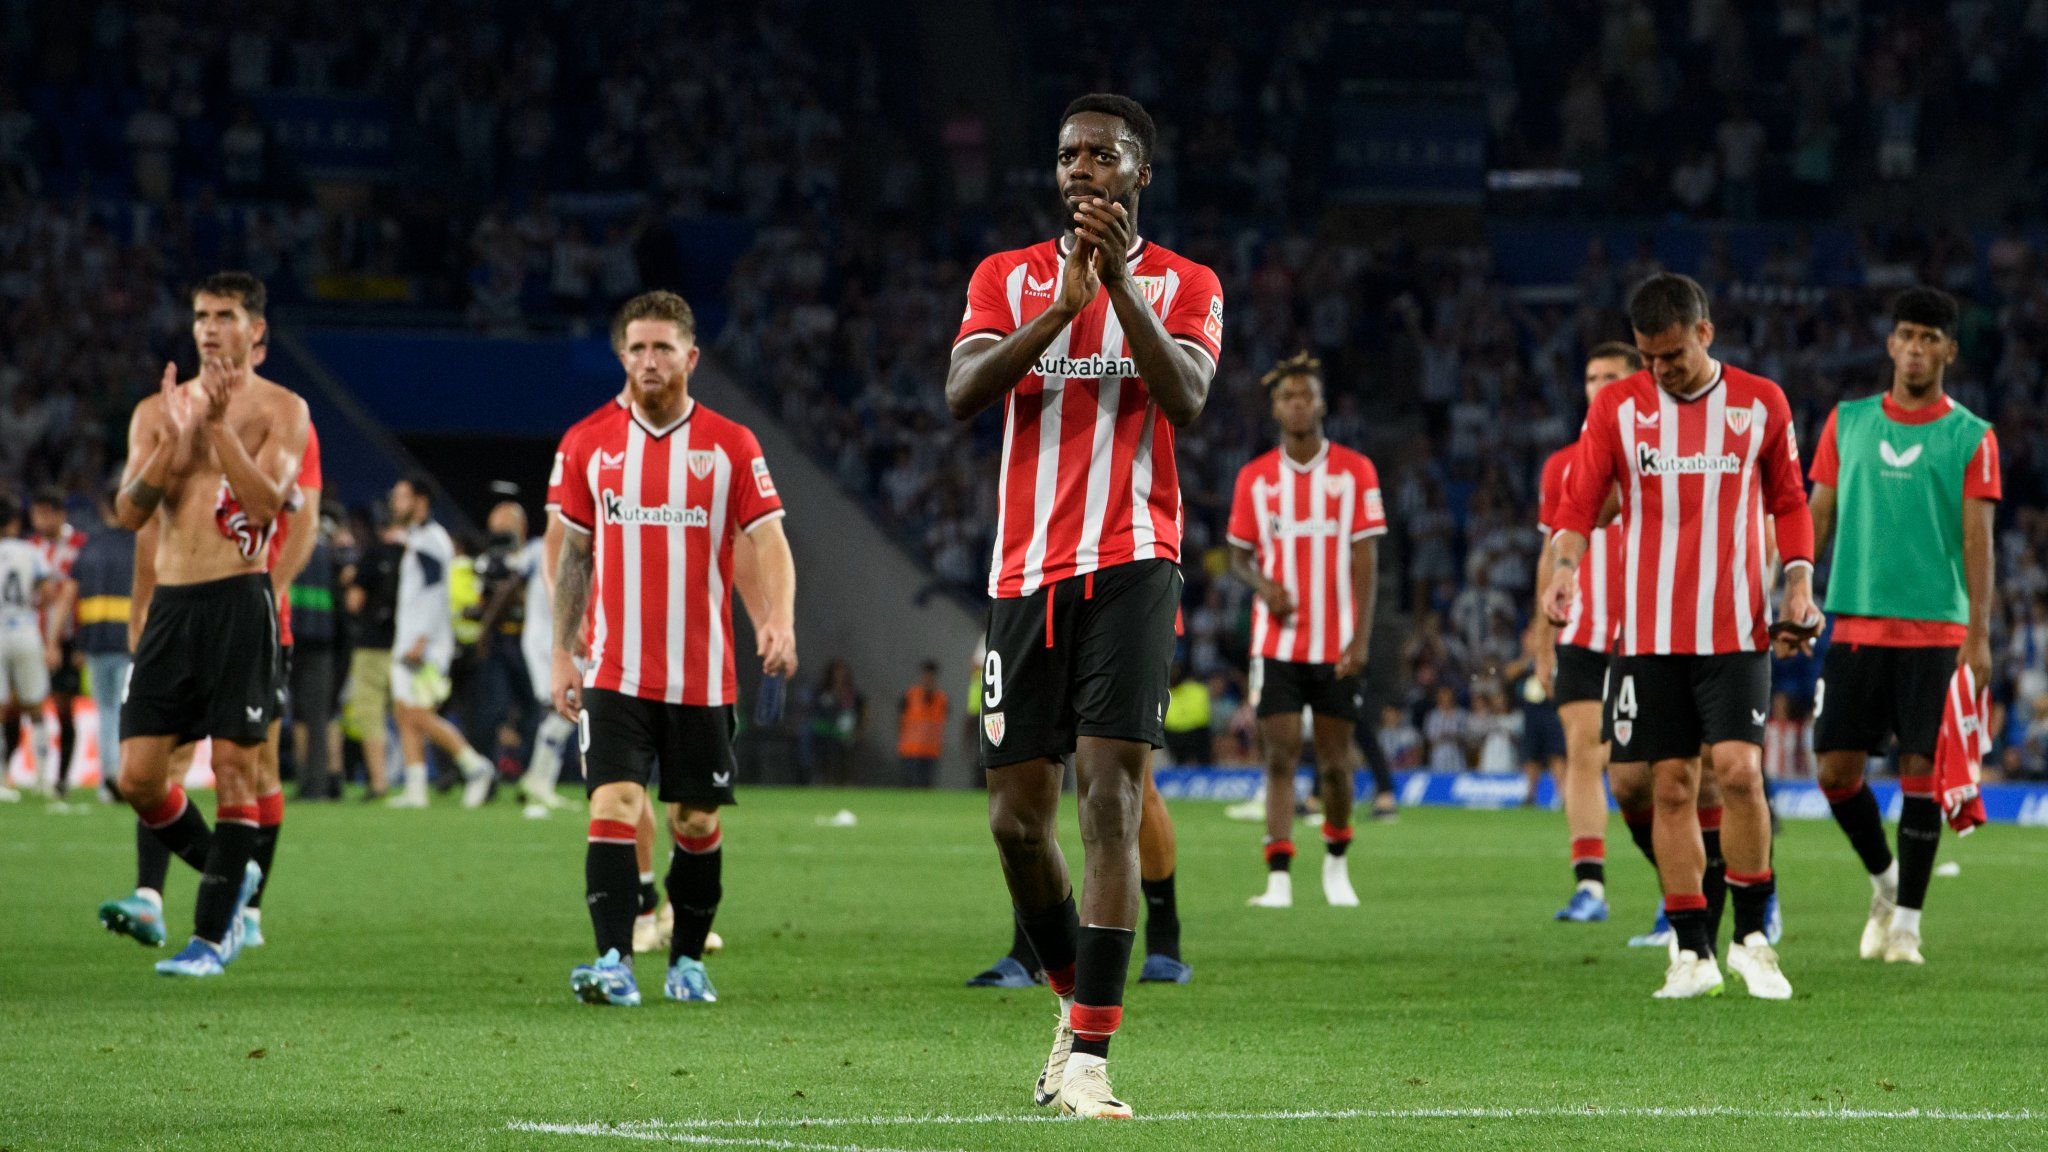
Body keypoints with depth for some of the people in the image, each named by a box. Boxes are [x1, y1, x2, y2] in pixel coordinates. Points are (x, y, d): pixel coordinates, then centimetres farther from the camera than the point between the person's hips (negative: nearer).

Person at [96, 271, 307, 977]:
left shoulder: (280, 410, 2)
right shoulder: (158, 410, 13)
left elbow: (266, 502, -12)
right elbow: (131, 514, 2)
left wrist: (219, 425, -16)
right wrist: (176, 438, -11)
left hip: (239, 602, -5)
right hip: (171, 603, 5)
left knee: (233, 768, -6)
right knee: (138, 776, 0)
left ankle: (214, 934, -1)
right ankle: (229, 873, 24)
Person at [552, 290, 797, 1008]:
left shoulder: (730, 446, 2)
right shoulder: (588, 444, 6)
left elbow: (769, 541, -3)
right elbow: (573, 556, 12)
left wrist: (779, 619, -21)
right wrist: (563, 654, 8)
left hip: (702, 674, 0)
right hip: (614, 673, 0)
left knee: (697, 823, 6)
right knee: (614, 805, -15)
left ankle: (687, 960, 22)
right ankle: (614, 963, -20)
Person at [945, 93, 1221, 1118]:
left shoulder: (1183, 286, 6)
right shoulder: (1008, 277, 11)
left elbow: (1185, 400, -12)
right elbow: (962, 392, -6)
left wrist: (1121, 282, -20)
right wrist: (1063, 306, -16)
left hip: (1130, 565, -3)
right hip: (1026, 568, 3)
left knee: (1111, 796, -15)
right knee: (1017, 817, 4)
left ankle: (1090, 1055, -18)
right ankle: (1075, 1001, 28)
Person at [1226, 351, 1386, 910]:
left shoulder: (1355, 471, 1)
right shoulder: (1255, 478, 6)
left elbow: (1366, 560, -2)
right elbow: (1239, 554, 12)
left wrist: (1361, 638, -9)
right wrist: (1262, 583, -11)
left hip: (1337, 648, -1)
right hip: (1277, 646, 1)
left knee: (1335, 762, 4)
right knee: (1281, 757, -7)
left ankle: (1336, 863, 26)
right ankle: (1279, 878, -10)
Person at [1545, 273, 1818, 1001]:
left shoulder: (1761, 404, 4)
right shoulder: (1617, 408, 3)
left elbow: (1788, 502, 13)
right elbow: (1580, 503, 0)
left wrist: (1799, 581, 0)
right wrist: (1564, 567, -18)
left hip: (1735, 630, -1)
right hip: (1649, 633, 1)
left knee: (1738, 770, -15)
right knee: (1672, 785, 1)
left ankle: (1752, 936, 0)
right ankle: (1693, 952, 8)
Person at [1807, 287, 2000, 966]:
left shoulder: (1971, 438, 2)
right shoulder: (1848, 423, 11)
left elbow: (1977, 542, -2)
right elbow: (1817, 519, 12)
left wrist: (1979, 635, -11)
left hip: (1935, 629, -3)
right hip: (1855, 624, 3)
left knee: (1921, 770, -5)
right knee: (1836, 766, -2)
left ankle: (1907, 920, 3)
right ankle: (1884, 878, 22)